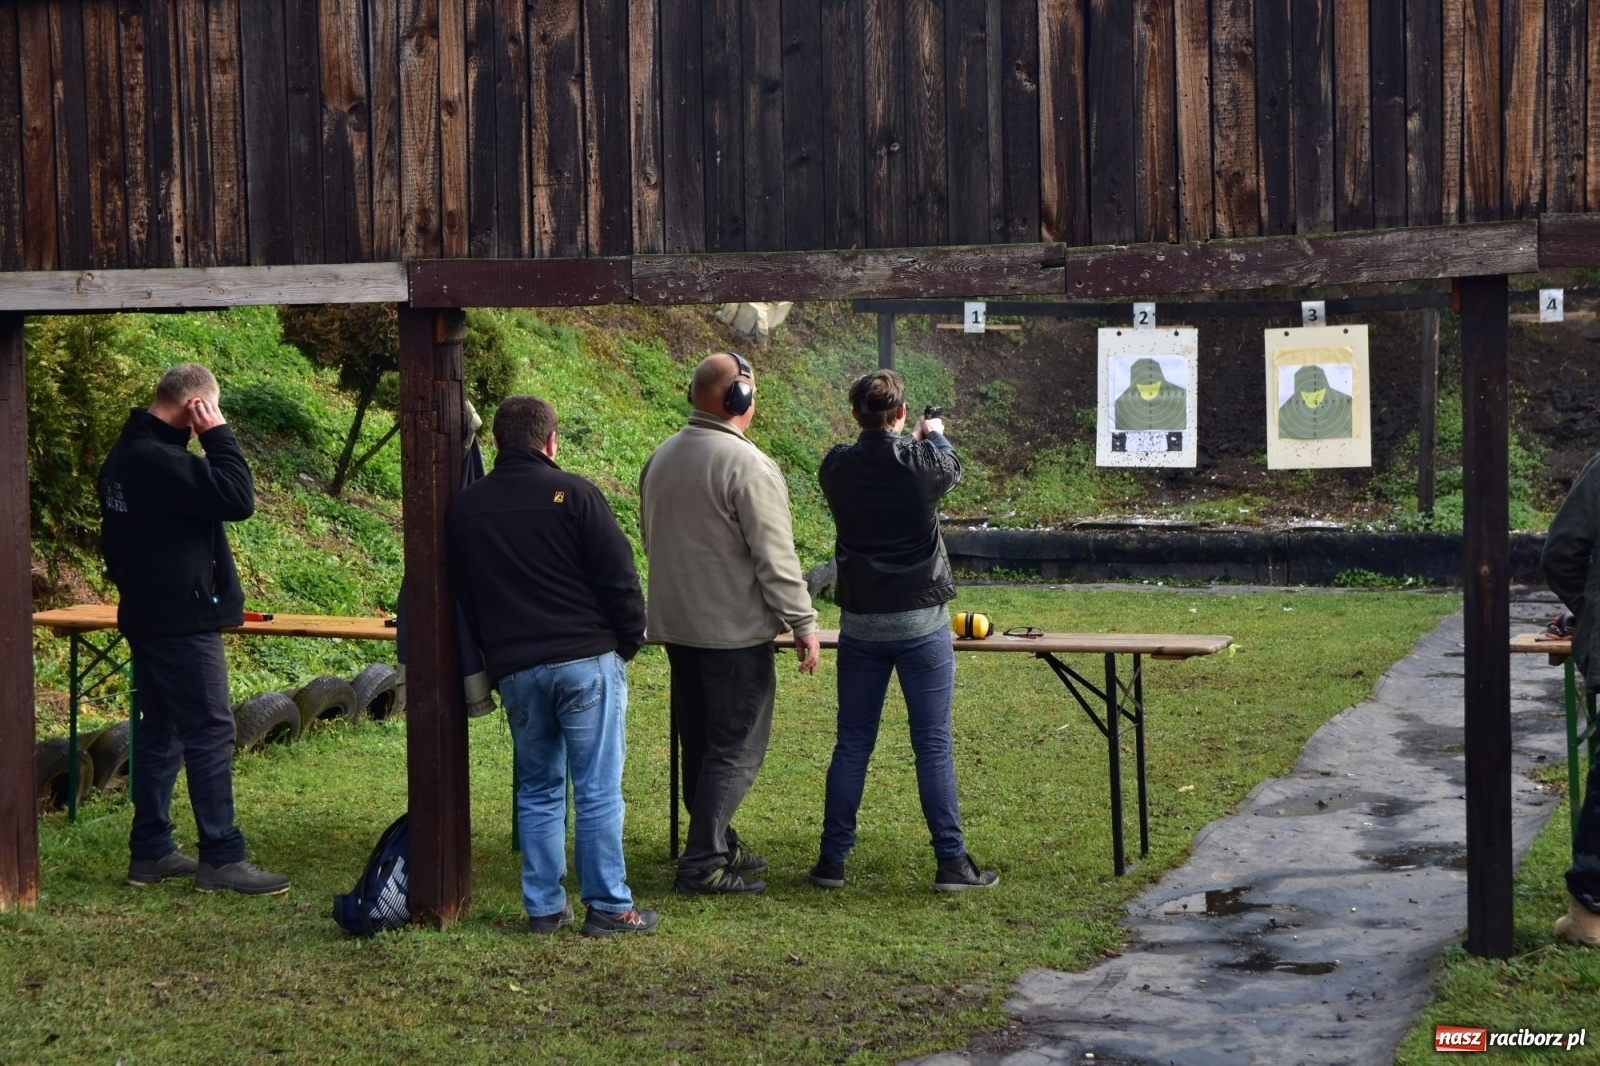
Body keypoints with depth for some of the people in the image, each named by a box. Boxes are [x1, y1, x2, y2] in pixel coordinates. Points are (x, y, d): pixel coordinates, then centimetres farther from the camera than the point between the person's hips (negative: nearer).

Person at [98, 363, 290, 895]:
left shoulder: (124, 454, 12)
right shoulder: (158, 460, -21)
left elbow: (115, 542, 20)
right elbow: (237, 500, -25)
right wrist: (218, 434, -17)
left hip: (148, 617, 10)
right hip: (182, 621, -10)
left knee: (161, 731, 13)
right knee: (211, 734, -6)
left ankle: (150, 850, 17)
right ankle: (222, 858, -5)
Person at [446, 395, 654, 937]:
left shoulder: (463, 508, 9)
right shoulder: (573, 493, -6)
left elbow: (464, 597, 16)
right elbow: (619, 578, -7)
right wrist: (628, 643, 6)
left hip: (514, 669, 4)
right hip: (587, 659, -4)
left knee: (538, 789, 14)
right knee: (598, 789, 0)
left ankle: (543, 906, 15)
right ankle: (608, 907, 3)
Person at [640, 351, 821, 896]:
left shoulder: (661, 458, 9)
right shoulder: (746, 464, -18)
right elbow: (775, 556, -19)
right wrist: (803, 624, -12)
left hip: (676, 625, 8)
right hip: (735, 629, -8)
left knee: (699, 743, 16)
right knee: (736, 749, -2)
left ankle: (718, 845, 26)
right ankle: (703, 864, -4)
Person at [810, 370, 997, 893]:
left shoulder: (837, 468, -6)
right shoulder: (923, 465, -12)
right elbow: (952, 468, 11)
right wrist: (934, 435, 33)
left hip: (860, 624, 3)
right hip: (922, 623, -3)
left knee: (852, 745, 10)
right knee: (933, 746, 3)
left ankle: (832, 860, 14)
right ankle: (951, 862, 6)